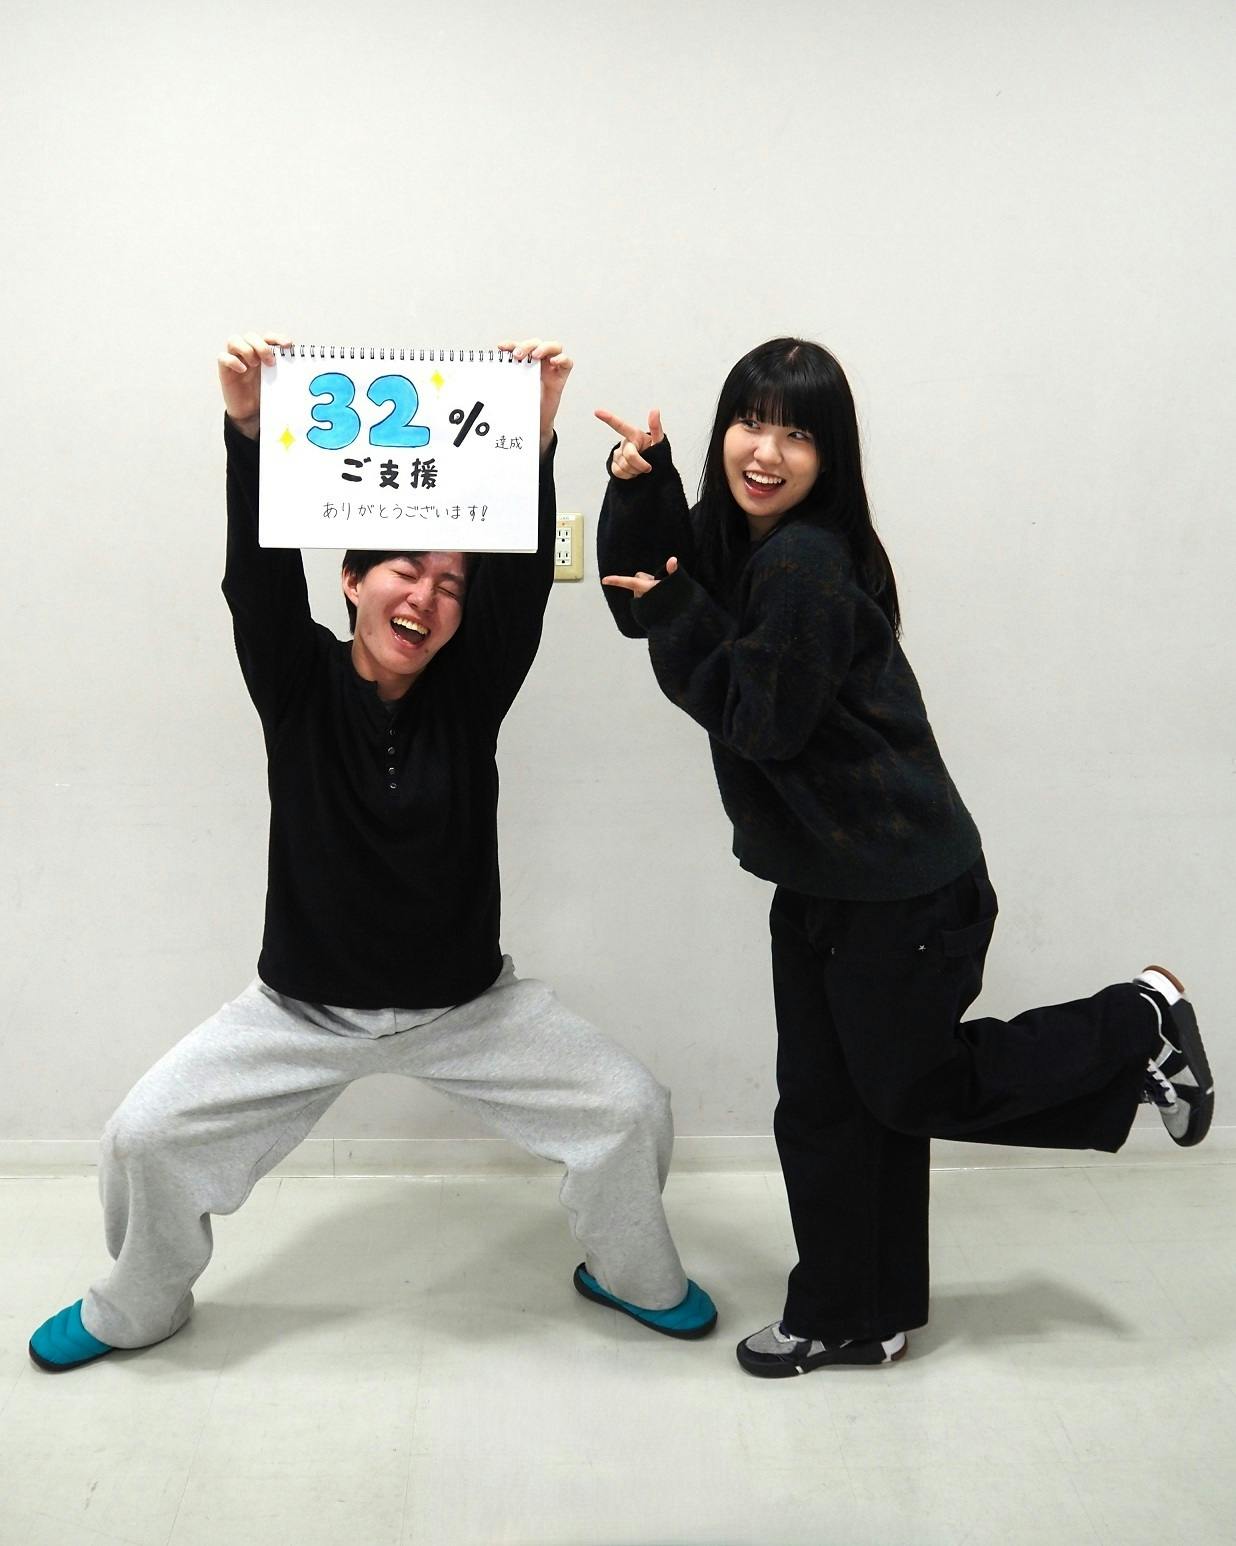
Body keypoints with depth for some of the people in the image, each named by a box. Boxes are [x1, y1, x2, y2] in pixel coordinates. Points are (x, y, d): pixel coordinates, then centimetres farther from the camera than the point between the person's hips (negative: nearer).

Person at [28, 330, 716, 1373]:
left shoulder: (471, 691, -10)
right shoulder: (297, 682, -11)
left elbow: (526, 572, -24)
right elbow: (259, 569, -27)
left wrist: (535, 433, -39)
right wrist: (249, 426, -43)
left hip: (468, 1004, 1)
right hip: (305, 1007, 0)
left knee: (633, 1109, -7)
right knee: (147, 1135, -6)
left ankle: (631, 1274, 25)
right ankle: (140, 1307, 27)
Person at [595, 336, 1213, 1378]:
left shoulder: (808, 566, -24)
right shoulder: (736, 535, 3)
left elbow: (764, 721, -21)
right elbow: (642, 598, 4)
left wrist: (679, 615, -18)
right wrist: (640, 488, -9)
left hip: (901, 885, -8)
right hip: (817, 877, 9)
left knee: (904, 1087, 10)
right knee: (821, 1103, 15)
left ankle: (1136, 1028, 25)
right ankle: (851, 1318, 32)